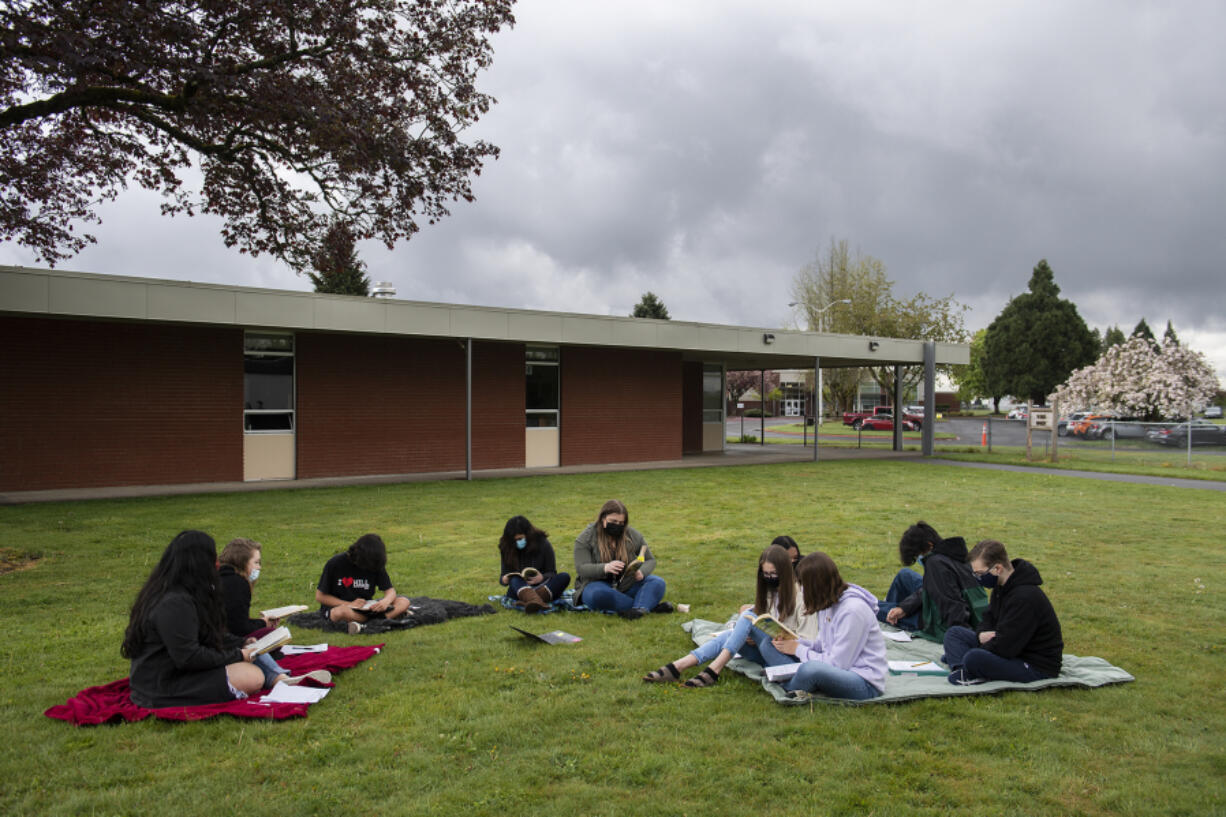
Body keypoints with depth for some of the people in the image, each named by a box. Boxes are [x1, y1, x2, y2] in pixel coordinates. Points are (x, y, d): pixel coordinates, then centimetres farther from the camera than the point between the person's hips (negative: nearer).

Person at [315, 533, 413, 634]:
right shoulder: (335, 563, -13)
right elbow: (320, 596, -7)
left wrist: (386, 601, -26)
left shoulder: (376, 564, -3)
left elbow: (390, 590, -1)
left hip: (365, 607, 4)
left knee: (404, 602, -18)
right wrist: (349, 604, -17)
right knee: (341, 612, -41)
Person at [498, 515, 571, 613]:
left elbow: (552, 573, -1)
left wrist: (542, 578, -24)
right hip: (518, 590, 0)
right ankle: (531, 598, -69)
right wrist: (503, 580, -18)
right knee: (515, 580, -34)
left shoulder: (542, 543, -2)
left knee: (565, 577, -27)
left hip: (542, 587, 0)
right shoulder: (507, 548, 3)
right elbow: (504, 575, 7)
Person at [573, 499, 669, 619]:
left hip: (627, 584, 3)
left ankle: (639, 608, -49)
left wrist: (641, 572, -16)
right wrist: (605, 568, -34)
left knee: (658, 583, -22)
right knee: (598, 594, -39)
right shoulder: (587, 537, -6)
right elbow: (581, 568, -14)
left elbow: (650, 560, 9)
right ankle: (649, 605, -35)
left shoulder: (633, 535, 3)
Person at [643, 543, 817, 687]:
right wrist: (751, 637, -7)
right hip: (765, 653, 6)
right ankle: (675, 668, -36)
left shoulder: (800, 596, -8)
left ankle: (713, 670, -32)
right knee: (729, 635, -24)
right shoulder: (768, 591, 14)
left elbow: (809, 642, -11)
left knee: (748, 616, -25)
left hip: (791, 658, -6)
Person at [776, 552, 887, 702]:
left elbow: (837, 664, -20)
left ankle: (785, 691, -11)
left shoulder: (853, 610, -22)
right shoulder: (828, 602, 5)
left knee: (811, 668, -36)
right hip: (841, 672, 9)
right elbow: (822, 645, 15)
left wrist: (799, 650, -10)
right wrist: (797, 643, -3)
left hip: (866, 684, -9)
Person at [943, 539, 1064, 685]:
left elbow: (1005, 647, -27)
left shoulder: (1026, 597, -27)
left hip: (1037, 667, -10)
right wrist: (982, 634, -5)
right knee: (954, 633, 8)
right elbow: (989, 617, 18)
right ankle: (961, 669, -15)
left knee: (973, 658, -36)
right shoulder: (1002, 586, 4)